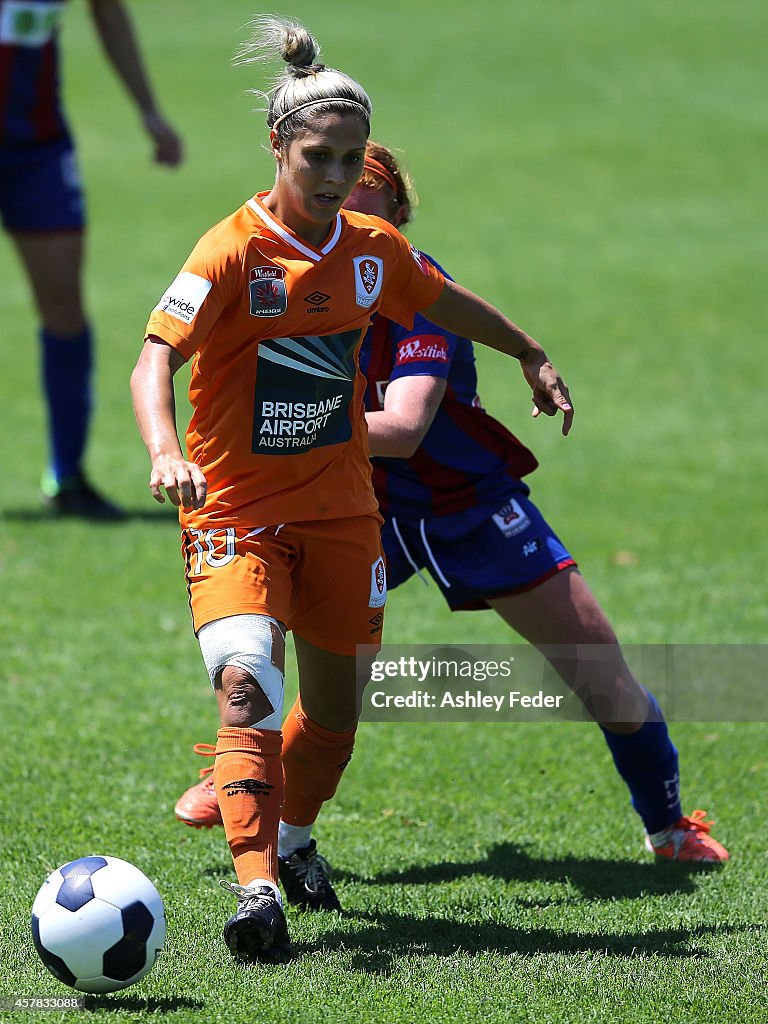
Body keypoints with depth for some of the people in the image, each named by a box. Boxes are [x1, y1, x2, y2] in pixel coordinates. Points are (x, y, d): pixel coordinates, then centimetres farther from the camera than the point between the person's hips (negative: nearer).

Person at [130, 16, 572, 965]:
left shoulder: (373, 248, 0)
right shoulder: (233, 251, -16)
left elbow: (447, 302, 22)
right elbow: (155, 358, -26)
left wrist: (532, 355, 33)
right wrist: (163, 449, -44)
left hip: (339, 507, 5)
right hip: (235, 509, -5)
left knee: (336, 708, 13)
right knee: (246, 685, -25)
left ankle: (291, 840, 41)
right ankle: (256, 887, -31)